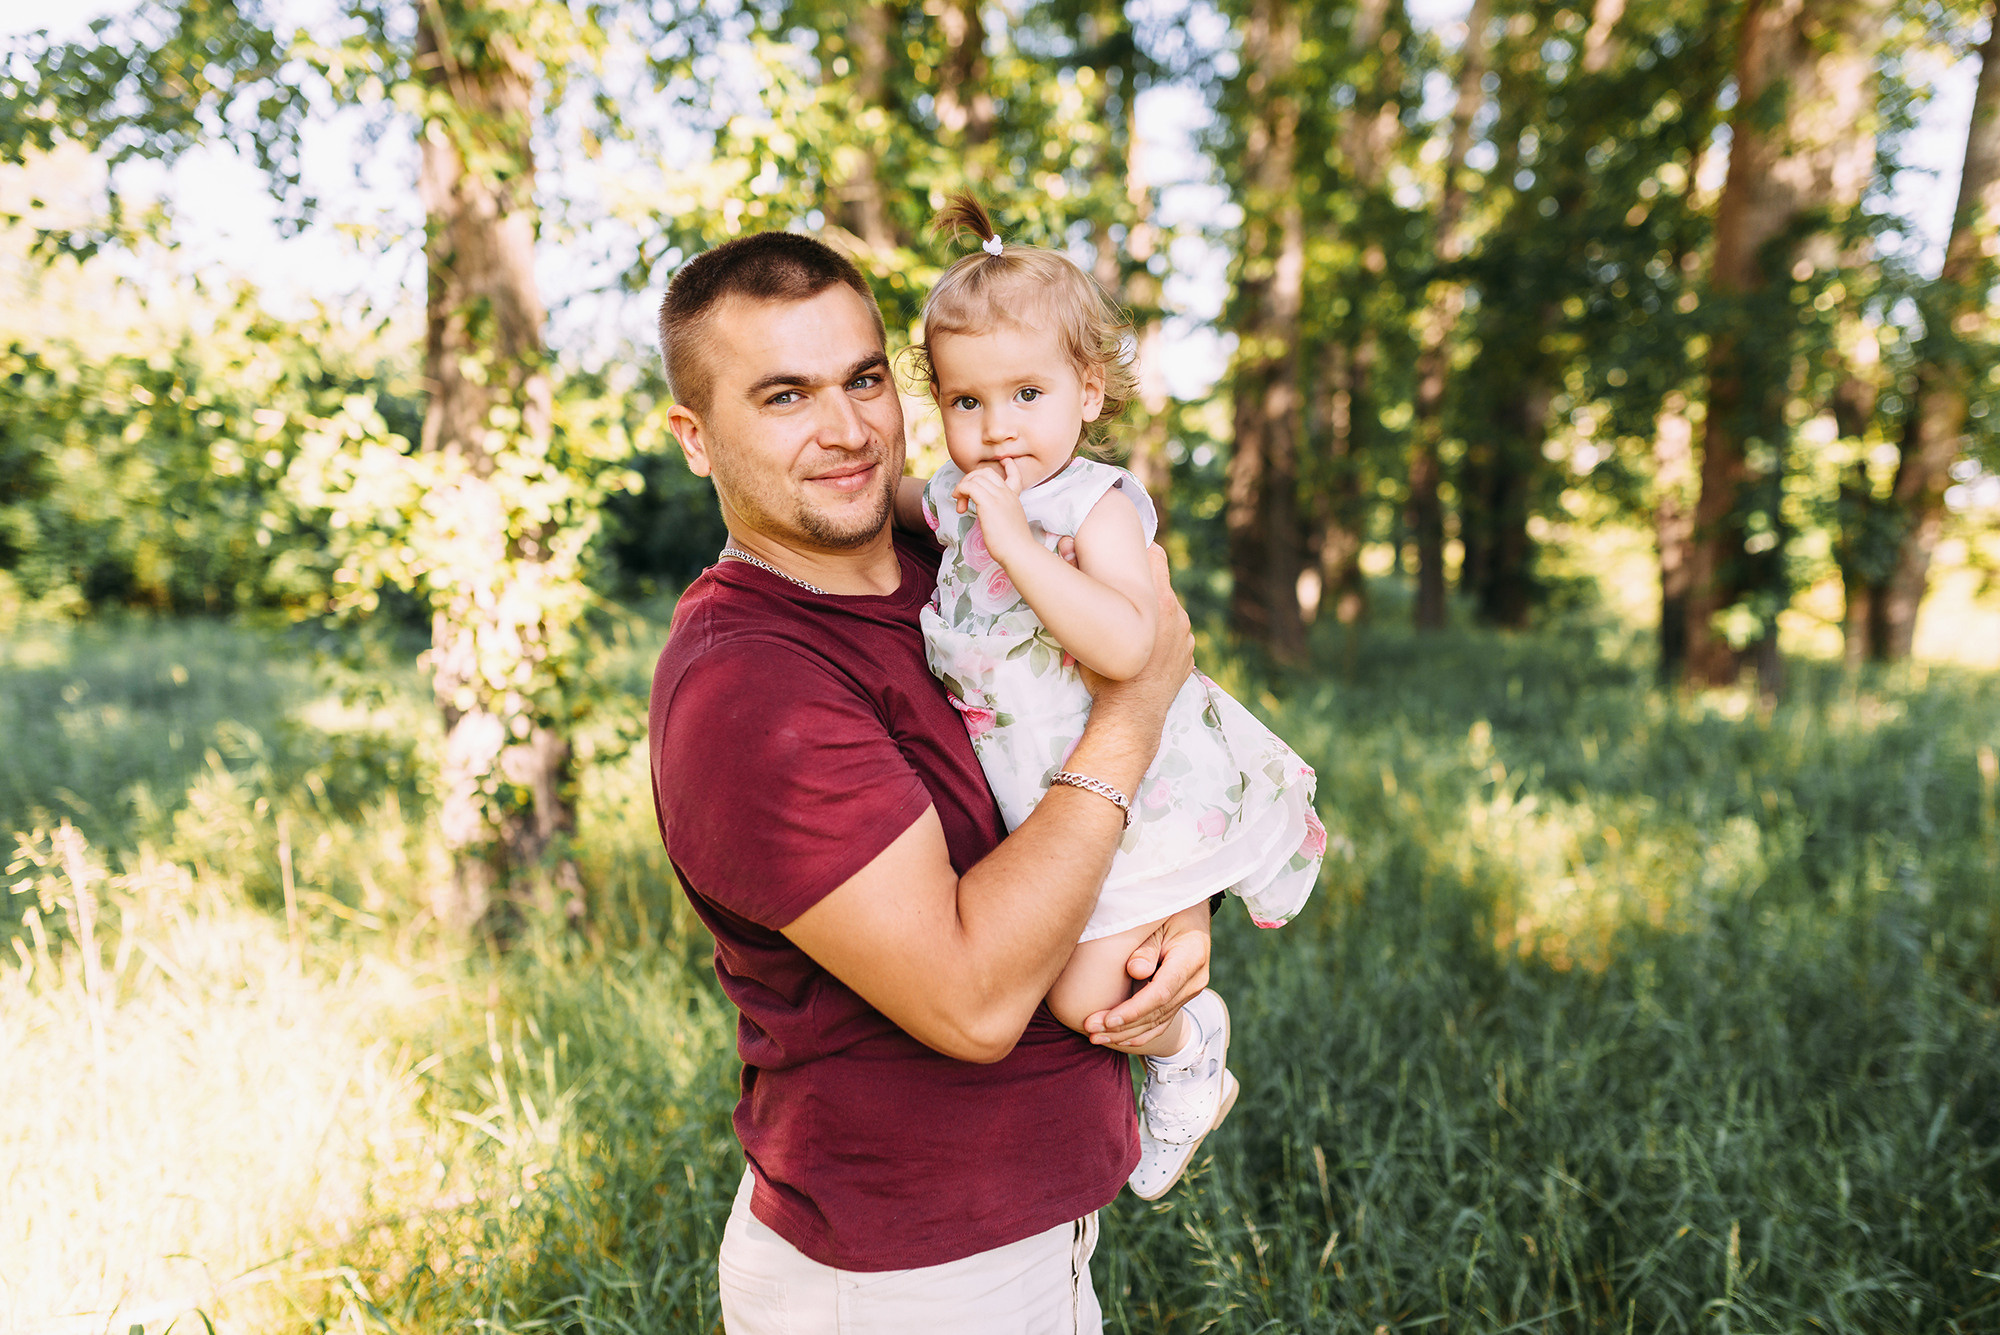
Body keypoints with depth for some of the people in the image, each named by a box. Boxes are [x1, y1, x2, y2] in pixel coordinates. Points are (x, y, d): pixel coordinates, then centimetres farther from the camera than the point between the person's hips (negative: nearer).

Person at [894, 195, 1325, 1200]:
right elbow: (902, 502, 28)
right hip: (1043, 808, 8)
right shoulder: (957, 497, 2)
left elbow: (1126, 646, -37)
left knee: (1084, 994, -11)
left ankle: (1184, 1044, 24)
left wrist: (1017, 541, -36)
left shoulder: (1098, 506, -20)